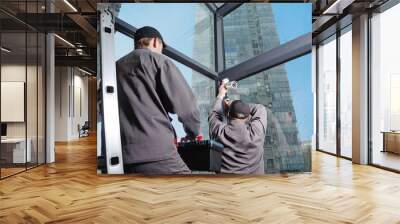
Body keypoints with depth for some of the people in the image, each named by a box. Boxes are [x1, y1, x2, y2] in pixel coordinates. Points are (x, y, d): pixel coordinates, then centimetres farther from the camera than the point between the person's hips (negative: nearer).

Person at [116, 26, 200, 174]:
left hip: (122, 156, 7)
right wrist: (192, 133, 17)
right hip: (156, 154, -7)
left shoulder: (116, 67, 22)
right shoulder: (157, 60, 4)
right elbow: (185, 104, -2)